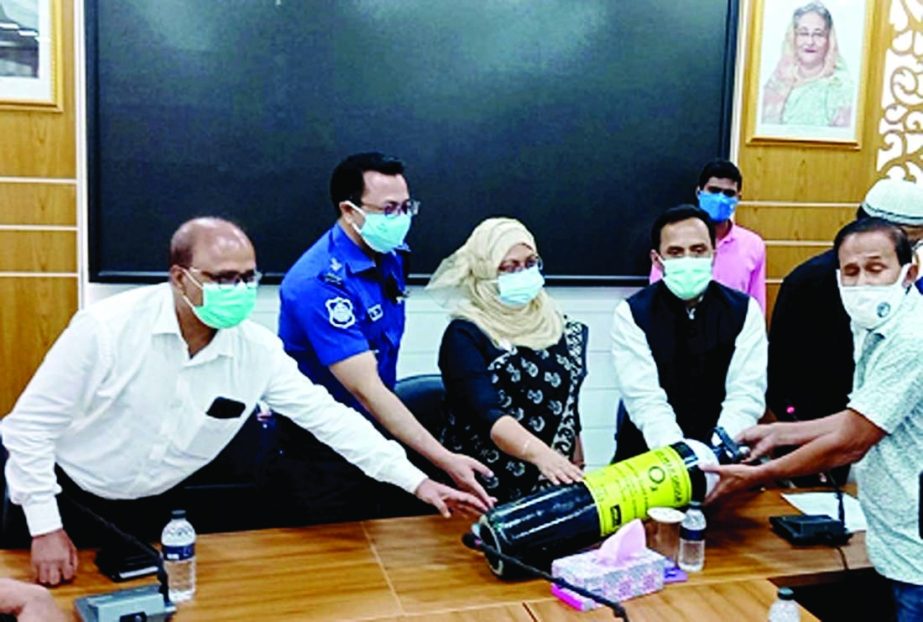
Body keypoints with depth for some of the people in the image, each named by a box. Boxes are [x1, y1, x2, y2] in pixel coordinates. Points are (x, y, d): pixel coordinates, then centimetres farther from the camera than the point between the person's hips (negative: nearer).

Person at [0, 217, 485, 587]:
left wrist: (416, 481, -21)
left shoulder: (258, 350, -17)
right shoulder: (106, 328, -27)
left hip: (152, 510, 3)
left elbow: (328, 416, -16)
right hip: (64, 496, -3)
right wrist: (46, 527, -19)